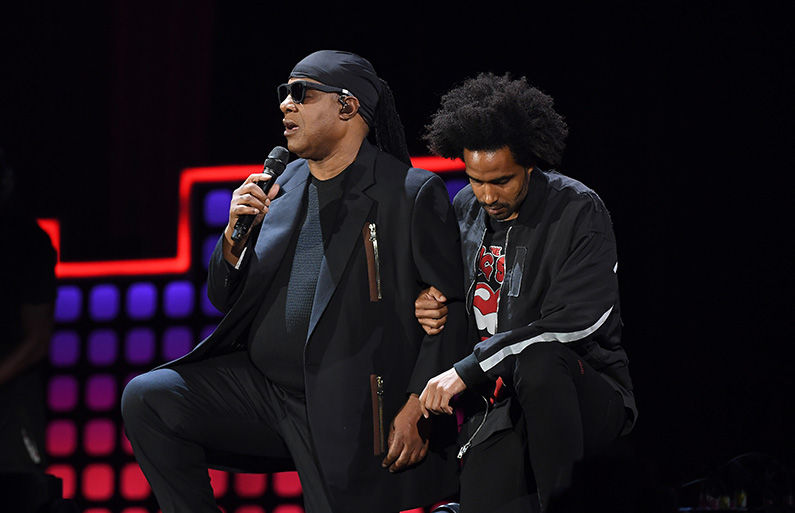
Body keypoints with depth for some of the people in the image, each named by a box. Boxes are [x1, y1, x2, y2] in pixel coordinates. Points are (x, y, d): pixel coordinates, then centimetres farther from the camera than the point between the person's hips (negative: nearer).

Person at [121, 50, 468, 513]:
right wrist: (235, 236, -4)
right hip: (261, 385, 5)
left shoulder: (412, 194, -6)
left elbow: (450, 313, -8)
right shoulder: (281, 188, 11)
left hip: (348, 415, -5)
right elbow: (225, 300, 17)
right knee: (146, 400, -10)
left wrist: (418, 408, -16)